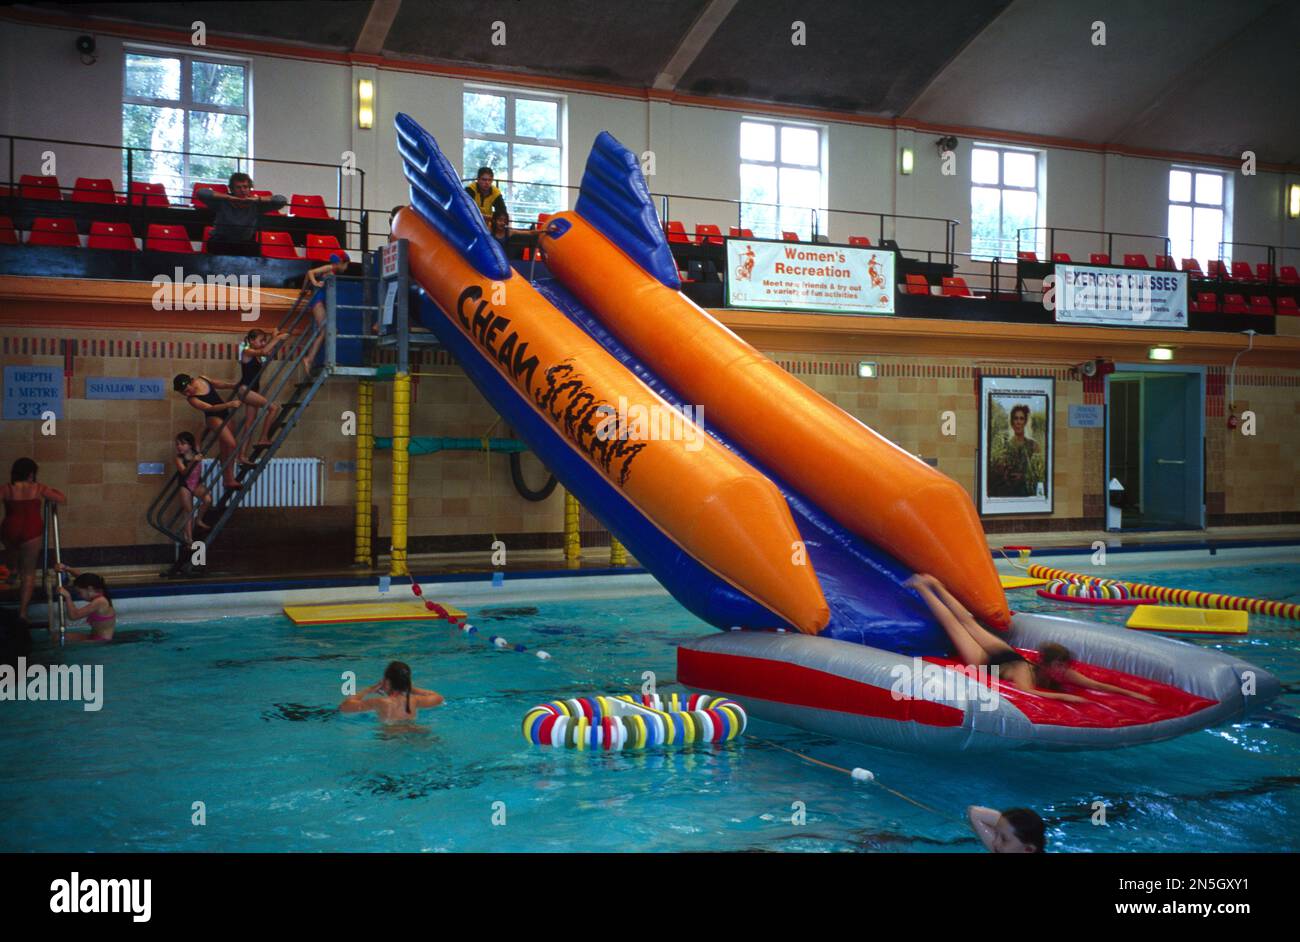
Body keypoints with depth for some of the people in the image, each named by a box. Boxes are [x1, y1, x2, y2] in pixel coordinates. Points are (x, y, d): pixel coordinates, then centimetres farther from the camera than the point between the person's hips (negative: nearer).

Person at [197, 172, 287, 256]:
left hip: (245, 243, 1)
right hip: (220, 242, -1)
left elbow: (282, 200, -15)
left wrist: (257, 199, -23)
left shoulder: (256, 204, -8)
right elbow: (201, 192, -22)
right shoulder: (222, 202, -10)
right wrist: (229, 197, -23)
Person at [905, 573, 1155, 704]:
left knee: (968, 621, 23)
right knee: (953, 624, 12)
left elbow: (1097, 684, -27)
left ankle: (935, 584, 42)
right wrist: (1063, 696, -67)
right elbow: (1026, 692, -63)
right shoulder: (1025, 673, -42)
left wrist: (1131, 693, -37)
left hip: (1006, 652, 5)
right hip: (984, 661, -5)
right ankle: (921, 586, 28)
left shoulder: (1062, 673, -26)